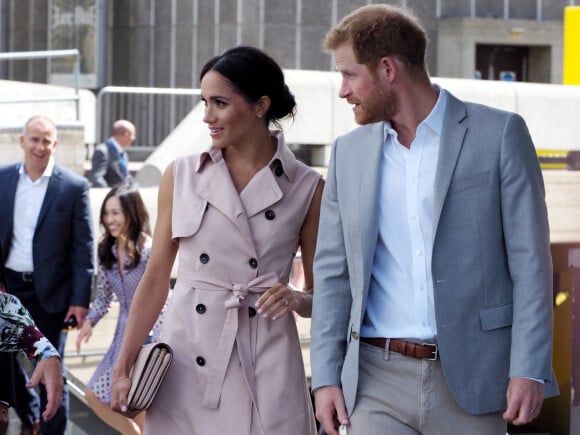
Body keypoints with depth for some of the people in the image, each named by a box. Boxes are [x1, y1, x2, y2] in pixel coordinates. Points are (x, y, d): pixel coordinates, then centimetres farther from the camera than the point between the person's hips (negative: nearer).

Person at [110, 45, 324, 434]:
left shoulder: (306, 187, 0)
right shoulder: (182, 176, 4)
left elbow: (321, 295, 5)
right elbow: (155, 280, 6)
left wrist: (294, 298, -16)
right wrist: (123, 367, 1)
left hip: (266, 366, -1)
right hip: (188, 362, 1)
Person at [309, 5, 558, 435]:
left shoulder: (499, 134, -1)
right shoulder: (349, 152, 11)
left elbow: (530, 260, -3)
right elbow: (332, 271, 13)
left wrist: (529, 370, -10)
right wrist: (326, 376, 5)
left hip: (468, 380, -3)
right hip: (378, 382, 3)